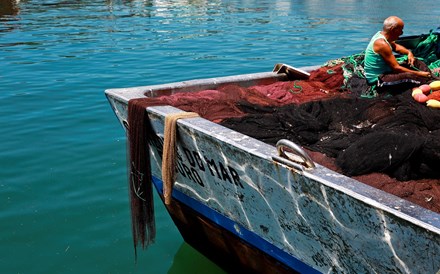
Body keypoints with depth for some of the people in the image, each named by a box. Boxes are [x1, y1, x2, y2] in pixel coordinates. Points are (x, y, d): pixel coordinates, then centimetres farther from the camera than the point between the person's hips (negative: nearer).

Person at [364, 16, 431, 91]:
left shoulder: (381, 34, 3)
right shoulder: (382, 43, -25)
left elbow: (395, 46, 24)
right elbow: (396, 68, -25)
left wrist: (408, 52, 3)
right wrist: (419, 73, -20)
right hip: (377, 79, -11)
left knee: (414, 62, 13)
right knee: (411, 76, -31)